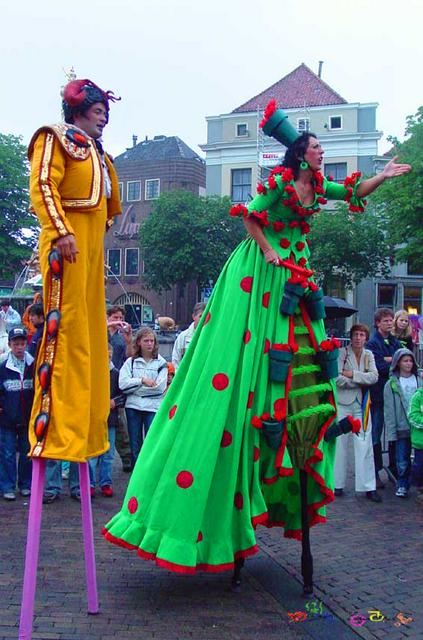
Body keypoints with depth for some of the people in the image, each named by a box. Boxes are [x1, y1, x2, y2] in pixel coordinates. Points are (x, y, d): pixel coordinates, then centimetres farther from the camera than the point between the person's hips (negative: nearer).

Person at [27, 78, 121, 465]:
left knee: (91, 331, 6)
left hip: (92, 243, 9)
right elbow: (42, 187, -12)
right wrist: (61, 231, -22)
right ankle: (54, 429, -12)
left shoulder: (94, 151, 26)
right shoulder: (55, 138, 3)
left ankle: (85, 427, 12)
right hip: (68, 241, -9)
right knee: (64, 326, -13)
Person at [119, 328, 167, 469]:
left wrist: (135, 387, -5)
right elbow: (123, 383, -5)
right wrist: (142, 380, -13)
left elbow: (160, 387, -8)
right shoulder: (130, 362, 9)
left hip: (153, 407, -2)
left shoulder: (161, 363, 4)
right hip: (133, 406, 2)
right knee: (135, 446, 8)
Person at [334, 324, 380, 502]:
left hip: (362, 405, 3)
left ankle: (369, 487, 2)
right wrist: (362, 380, -9)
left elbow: (374, 377, -5)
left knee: (365, 445, -1)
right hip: (343, 403, -3)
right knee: (340, 444, 1)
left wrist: (352, 374, -13)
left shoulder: (369, 355, 10)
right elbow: (338, 379, -13)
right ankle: (337, 484, 11)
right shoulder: (341, 353, -2)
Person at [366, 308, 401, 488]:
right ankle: (375, 473, 8)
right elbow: (380, 367, -16)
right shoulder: (373, 343, -6)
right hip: (378, 394, -6)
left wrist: (388, 360, -10)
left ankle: (394, 469, 25)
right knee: (376, 435, 0)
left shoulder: (395, 342, 14)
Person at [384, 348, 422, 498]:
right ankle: (402, 486, 19)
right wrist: (391, 431, -5)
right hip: (402, 428, -1)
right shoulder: (391, 384, 0)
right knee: (403, 461, 4)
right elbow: (389, 410, -1)